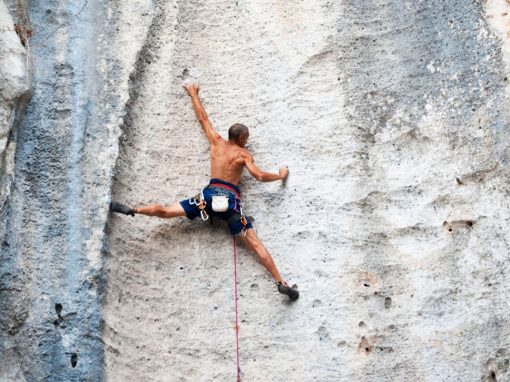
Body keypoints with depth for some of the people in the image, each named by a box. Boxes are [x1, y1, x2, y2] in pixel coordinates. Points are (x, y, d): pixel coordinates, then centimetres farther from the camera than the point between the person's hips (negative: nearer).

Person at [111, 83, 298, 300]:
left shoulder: (217, 141, 16)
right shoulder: (244, 154, 7)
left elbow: (203, 118, 26)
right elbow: (259, 176, -5)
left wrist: (193, 94, 39)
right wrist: (280, 176, 13)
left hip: (211, 194, 2)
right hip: (231, 199, -2)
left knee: (165, 212, 3)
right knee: (256, 244, -6)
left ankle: (131, 210, -17)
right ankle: (281, 283, -11)